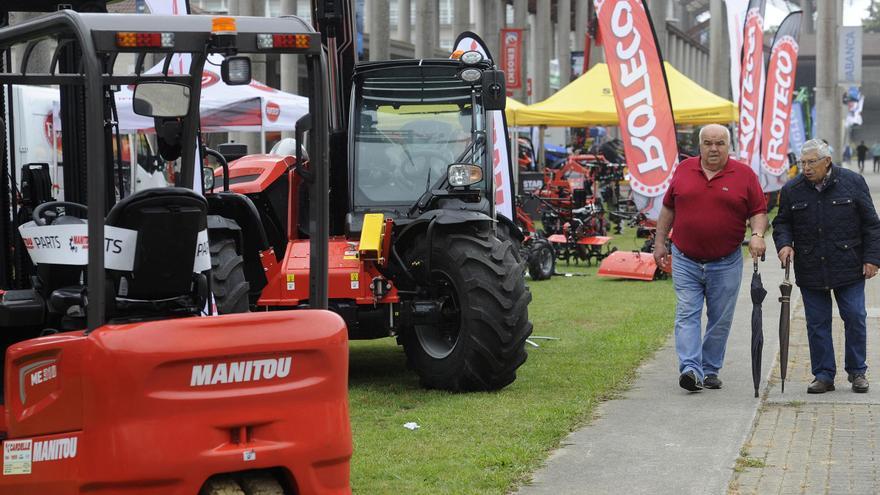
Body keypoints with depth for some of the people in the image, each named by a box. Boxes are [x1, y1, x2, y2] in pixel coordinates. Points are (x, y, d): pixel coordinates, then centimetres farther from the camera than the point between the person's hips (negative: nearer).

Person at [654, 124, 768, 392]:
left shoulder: (744, 175, 0)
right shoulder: (683, 170, 6)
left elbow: (758, 211, 2)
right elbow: (668, 208, 13)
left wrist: (757, 234, -17)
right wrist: (660, 242, 11)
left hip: (726, 263, 0)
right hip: (685, 261, 1)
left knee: (720, 319, 6)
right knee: (687, 314, -9)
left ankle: (710, 370, 18)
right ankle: (690, 369, -14)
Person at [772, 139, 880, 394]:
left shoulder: (852, 182, -2)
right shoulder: (791, 190, 3)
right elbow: (782, 223, 12)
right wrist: (784, 244, -8)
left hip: (849, 267, -2)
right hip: (810, 271, 2)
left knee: (854, 318, 0)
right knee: (817, 323, 4)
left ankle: (857, 371, 15)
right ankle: (824, 375, 12)